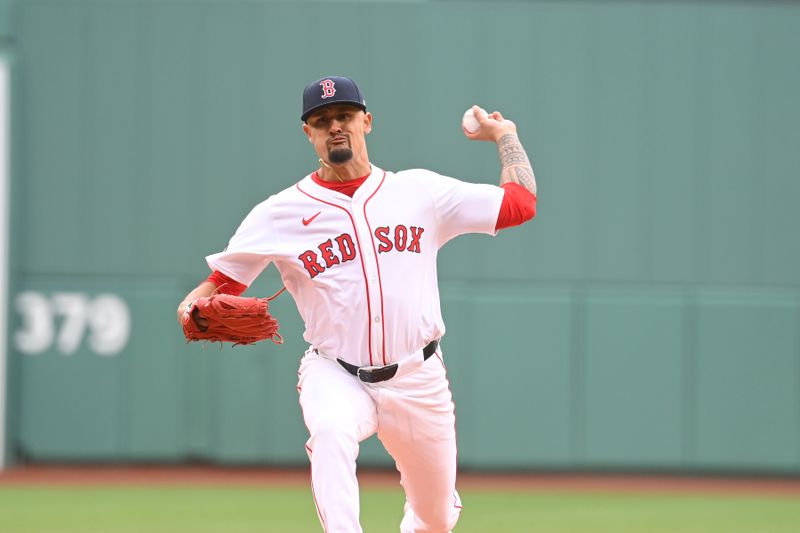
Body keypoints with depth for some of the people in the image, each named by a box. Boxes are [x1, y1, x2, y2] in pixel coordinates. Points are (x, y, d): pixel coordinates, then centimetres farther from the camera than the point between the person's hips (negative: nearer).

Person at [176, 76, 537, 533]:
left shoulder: (420, 191, 2)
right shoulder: (282, 212, 0)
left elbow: (522, 202, 5)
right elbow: (224, 279, 4)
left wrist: (505, 136, 13)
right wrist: (195, 305, -17)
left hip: (418, 380, 2)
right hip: (334, 375, -2)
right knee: (331, 431, -38)